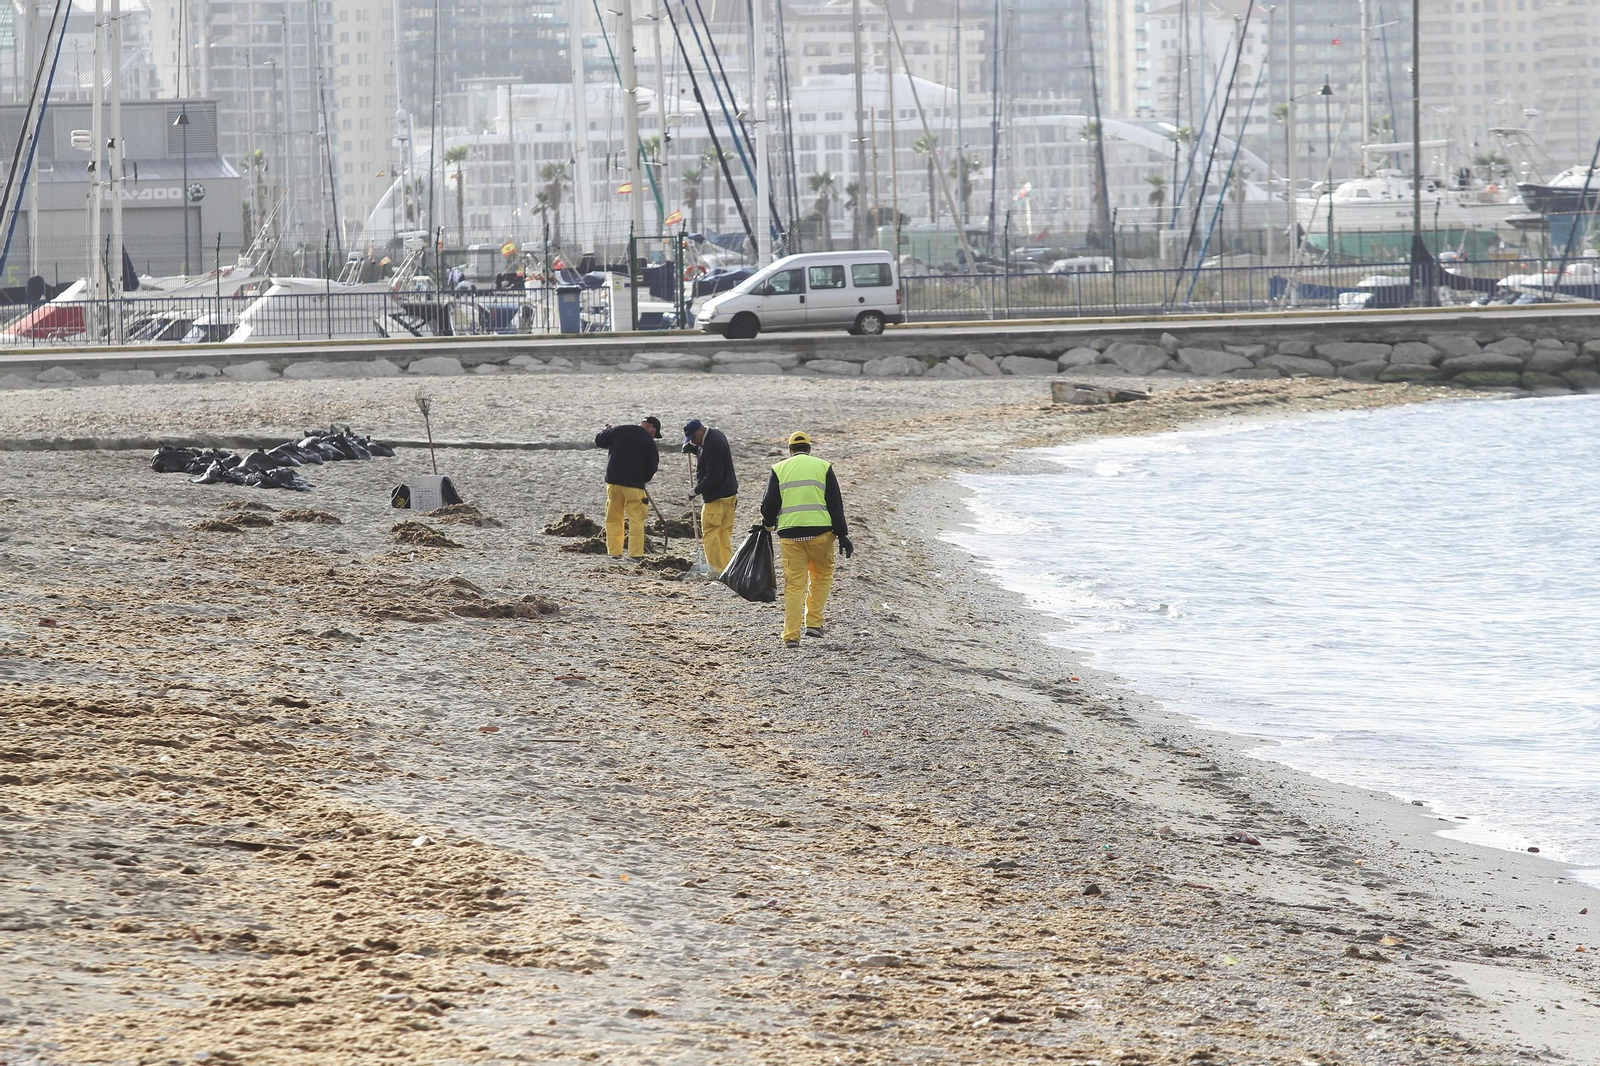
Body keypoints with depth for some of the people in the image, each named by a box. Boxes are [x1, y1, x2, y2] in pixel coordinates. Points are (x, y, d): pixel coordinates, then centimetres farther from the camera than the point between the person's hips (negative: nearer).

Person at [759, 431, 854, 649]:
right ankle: (814, 622, 12)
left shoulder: (779, 469, 8)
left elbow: (769, 504, 8)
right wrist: (842, 535, 4)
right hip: (820, 532, -1)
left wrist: (767, 525, 27)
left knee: (794, 584, 3)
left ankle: (791, 635, -3)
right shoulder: (823, 467, 8)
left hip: (789, 533, 1)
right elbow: (835, 504, 4)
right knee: (822, 575, 19)